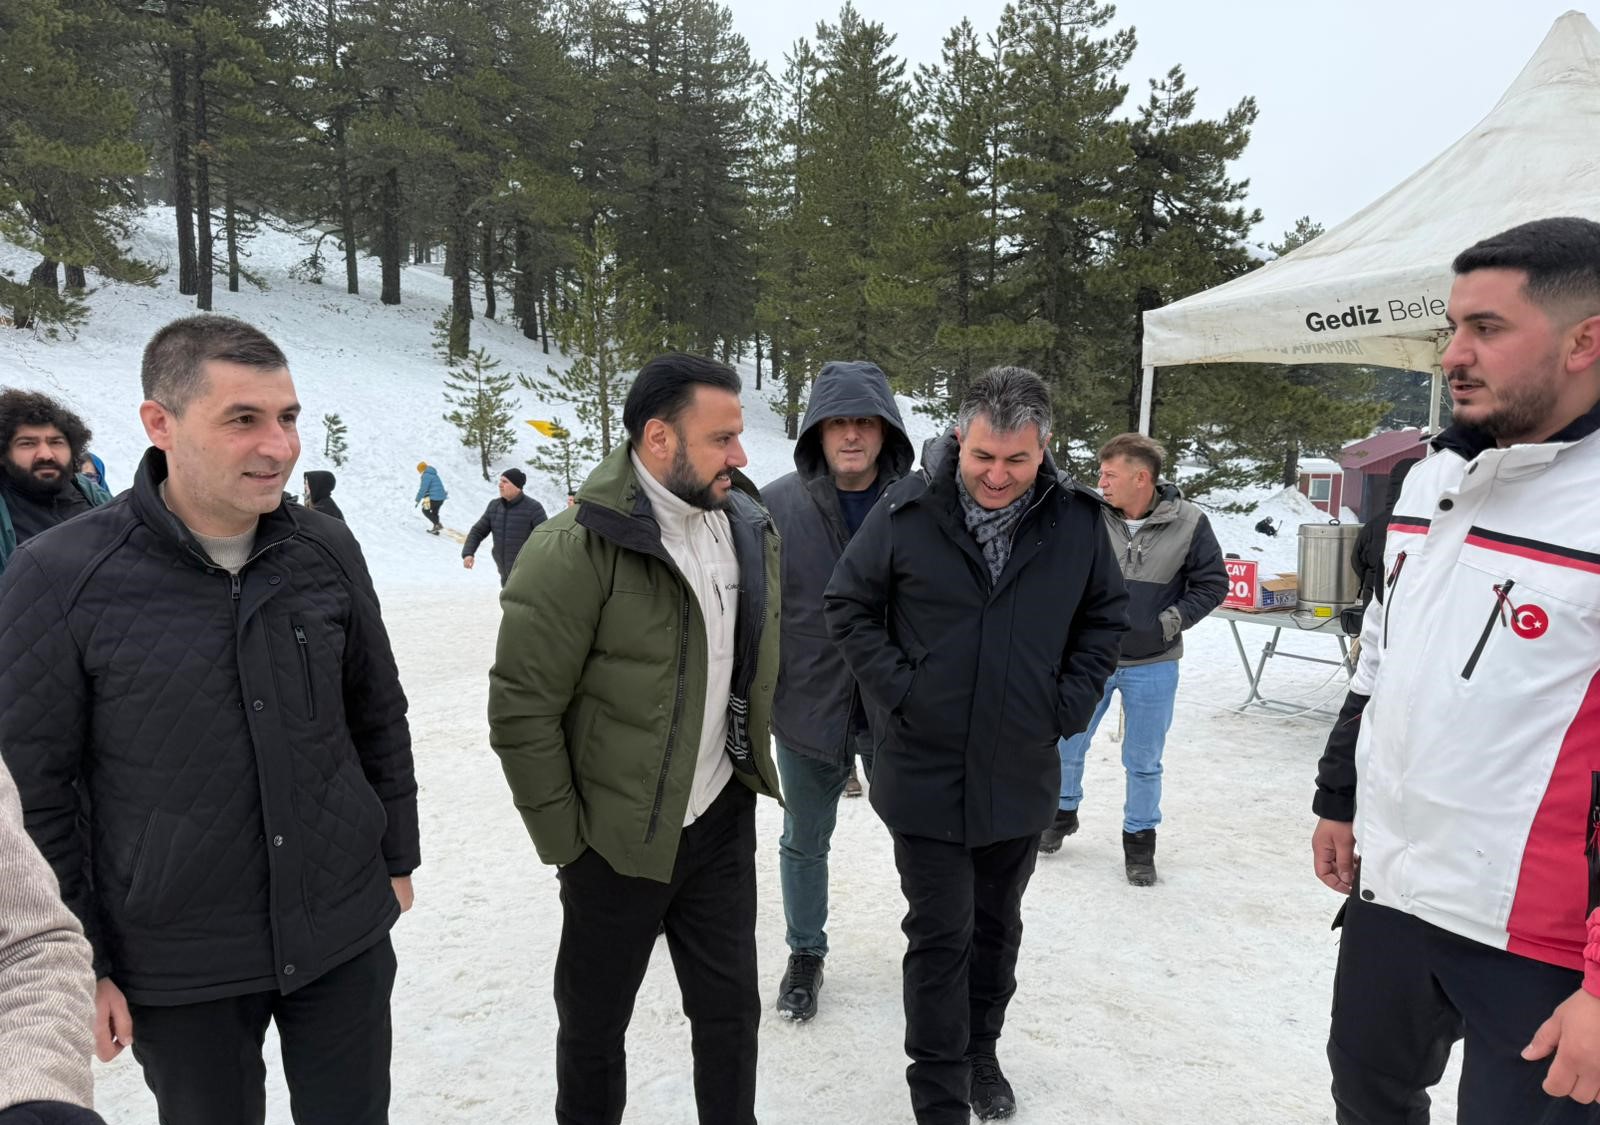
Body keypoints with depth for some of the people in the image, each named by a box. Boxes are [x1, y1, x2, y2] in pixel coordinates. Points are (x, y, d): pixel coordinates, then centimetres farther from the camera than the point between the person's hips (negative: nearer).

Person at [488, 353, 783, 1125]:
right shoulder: (575, 550, -20)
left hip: (723, 824, 5)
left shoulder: (751, 530, 0)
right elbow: (521, 710, -17)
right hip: (620, 838, -4)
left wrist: (755, 764, 13)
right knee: (594, 1024, 17)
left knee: (730, 1008, 17)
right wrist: (564, 841, -11)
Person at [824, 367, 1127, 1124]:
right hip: (926, 771, -3)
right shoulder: (907, 512, -13)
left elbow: (1106, 616, 8)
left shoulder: (1076, 520, -5)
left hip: (1021, 774, 3)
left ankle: (980, 1054, 42)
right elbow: (846, 605, -4)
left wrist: (1070, 704, -1)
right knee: (941, 937, 4)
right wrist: (896, 688, -11)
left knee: (997, 926, 20)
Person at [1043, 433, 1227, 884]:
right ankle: (1063, 813, 40)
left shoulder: (1188, 523, -12)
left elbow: (1212, 583, -1)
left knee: (1143, 762, 11)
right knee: (1066, 745, 14)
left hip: (1152, 667, -1)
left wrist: (1171, 621, -9)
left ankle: (1139, 839, 32)